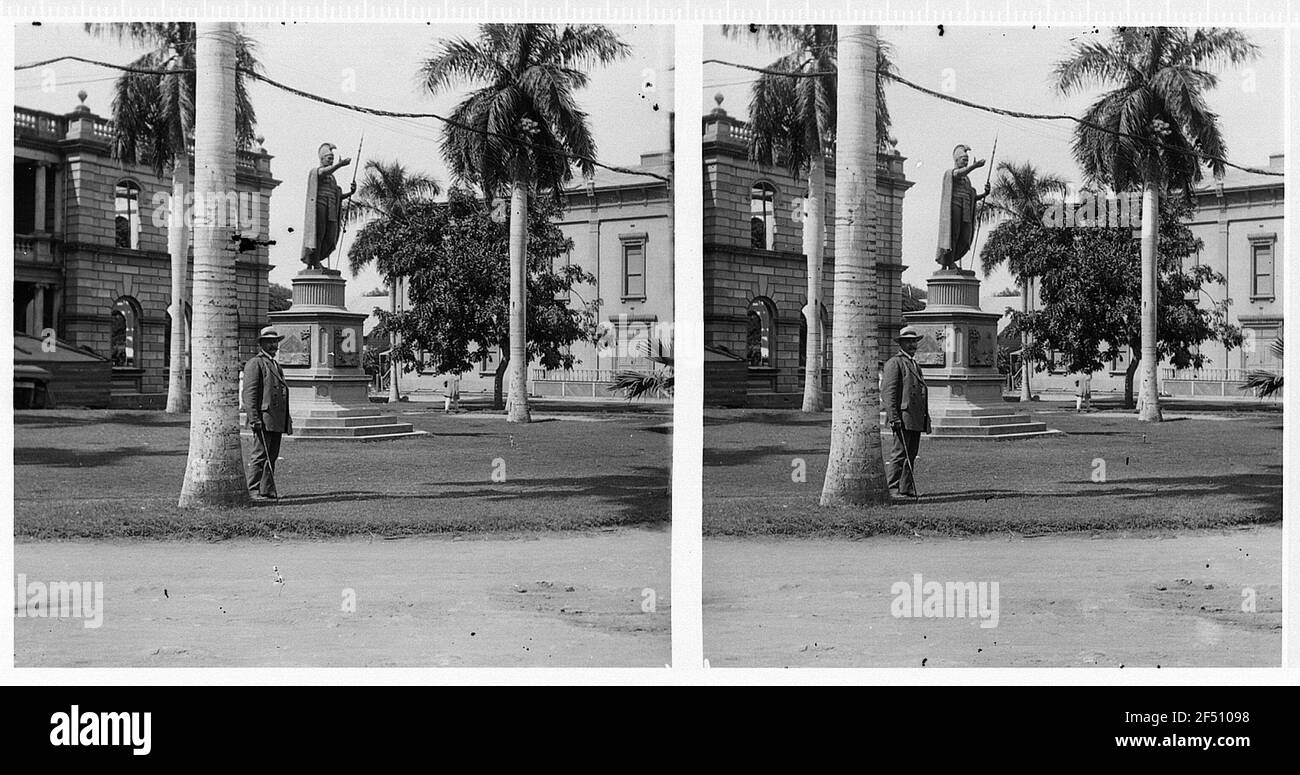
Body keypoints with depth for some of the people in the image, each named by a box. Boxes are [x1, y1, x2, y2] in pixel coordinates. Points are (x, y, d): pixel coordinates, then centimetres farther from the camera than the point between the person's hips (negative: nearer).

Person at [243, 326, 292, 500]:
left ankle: (268, 491, 10)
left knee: (272, 457, 8)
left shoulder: (276, 366, 25)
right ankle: (254, 490, -5)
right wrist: (254, 418, -20)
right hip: (263, 420, -8)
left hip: (277, 421, 8)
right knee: (261, 456, -8)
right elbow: (249, 393, -11)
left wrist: (287, 419, 21)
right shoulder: (255, 363, -3)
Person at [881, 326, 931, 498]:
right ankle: (893, 488, -7)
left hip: (916, 420, 8)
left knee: (911, 455, 8)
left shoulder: (915, 365, 24)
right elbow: (888, 392, -12)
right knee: (900, 453, -9)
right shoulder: (894, 363, -4)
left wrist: (925, 418, 21)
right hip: (903, 418, -8)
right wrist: (893, 416, -20)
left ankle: (907, 489, 11)